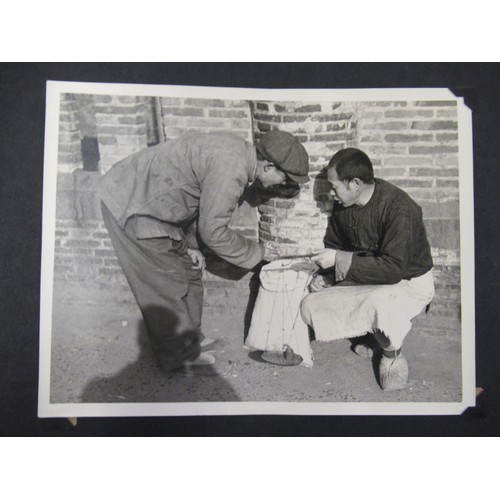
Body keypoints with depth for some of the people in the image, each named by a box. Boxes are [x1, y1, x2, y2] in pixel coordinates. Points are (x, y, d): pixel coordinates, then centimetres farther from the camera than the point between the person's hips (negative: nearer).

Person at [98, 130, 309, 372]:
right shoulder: (230, 170, -27)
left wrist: (190, 244, 7)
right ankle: (181, 357, 16)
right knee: (166, 286, -1)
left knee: (188, 271, 15)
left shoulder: (238, 151, 4)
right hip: (129, 206, -10)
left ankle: (190, 341, 31)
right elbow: (212, 231, -20)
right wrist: (256, 253, -6)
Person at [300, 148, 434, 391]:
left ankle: (392, 354, -6)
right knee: (311, 306, -9)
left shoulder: (399, 208, -28)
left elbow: (393, 269, -33)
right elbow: (334, 245, 9)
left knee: (379, 304, -41)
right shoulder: (342, 206, -7)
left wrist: (340, 260, -31)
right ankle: (373, 333, 11)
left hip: (409, 282, -7)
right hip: (365, 282, 7)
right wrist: (325, 276, -9)